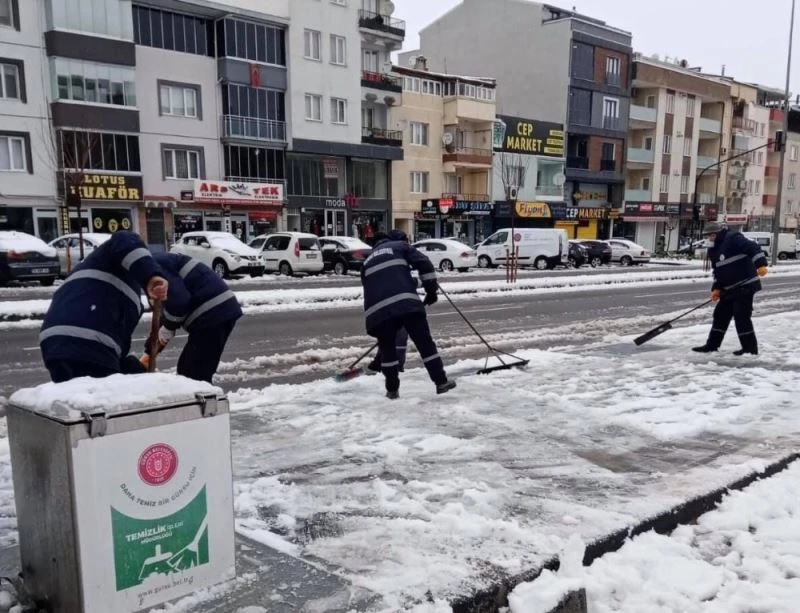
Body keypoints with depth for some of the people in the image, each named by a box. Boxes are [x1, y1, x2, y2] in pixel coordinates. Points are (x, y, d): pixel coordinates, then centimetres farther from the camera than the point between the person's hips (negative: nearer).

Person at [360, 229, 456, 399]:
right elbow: (424, 264, 5)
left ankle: (392, 390, 20)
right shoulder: (400, 246, 21)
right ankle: (441, 382, 9)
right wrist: (431, 289, 9)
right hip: (405, 302, -3)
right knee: (425, 343, 6)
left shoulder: (367, 262, 33)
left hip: (378, 309, 3)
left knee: (387, 349, 18)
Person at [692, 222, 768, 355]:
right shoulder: (713, 251, 15)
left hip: (745, 285, -9)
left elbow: (753, 248, -22)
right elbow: (717, 271, 18)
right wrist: (716, 288, 7)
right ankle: (712, 345, 19)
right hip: (729, 289, 9)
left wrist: (761, 264, -33)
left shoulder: (733, 239, -12)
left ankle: (750, 348, 3)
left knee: (742, 316, -8)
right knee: (720, 314, 11)